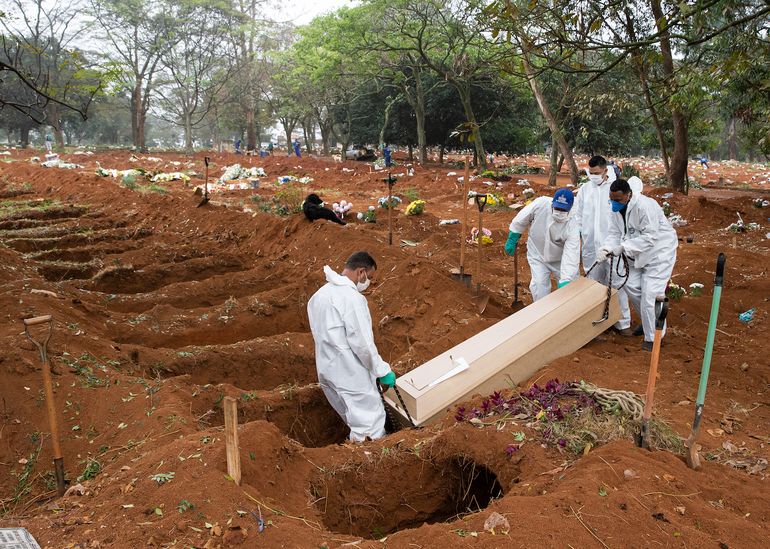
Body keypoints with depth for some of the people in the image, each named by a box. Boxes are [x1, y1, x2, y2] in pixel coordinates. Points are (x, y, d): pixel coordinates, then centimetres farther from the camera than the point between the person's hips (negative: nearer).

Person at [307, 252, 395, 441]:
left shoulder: (319, 295, 8)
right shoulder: (352, 297, -20)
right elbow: (362, 342, -21)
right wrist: (382, 371, -10)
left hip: (327, 370, 9)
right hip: (351, 374, -9)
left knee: (354, 420, 20)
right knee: (371, 425, 3)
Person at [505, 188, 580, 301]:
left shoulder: (572, 226, -30)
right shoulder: (541, 204, -28)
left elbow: (571, 255, -36)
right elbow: (520, 221, -12)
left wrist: (565, 280, -44)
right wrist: (512, 241, -1)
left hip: (560, 258, 0)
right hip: (537, 255, 0)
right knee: (540, 284, -11)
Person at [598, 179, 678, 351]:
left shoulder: (645, 206, -30)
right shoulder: (616, 209, -4)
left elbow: (650, 237, -31)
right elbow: (615, 234, -5)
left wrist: (624, 246, -35)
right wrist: (606, 248, -25)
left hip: (659, 251, -8)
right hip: (639, 253, 8)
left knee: (650, 294, -12)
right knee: (632, 286, 9)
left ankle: (653, 337, 1)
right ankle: (647, 322, 33)